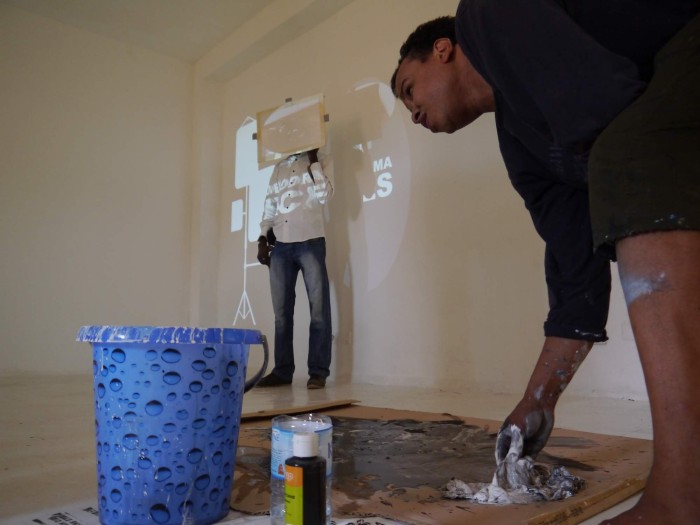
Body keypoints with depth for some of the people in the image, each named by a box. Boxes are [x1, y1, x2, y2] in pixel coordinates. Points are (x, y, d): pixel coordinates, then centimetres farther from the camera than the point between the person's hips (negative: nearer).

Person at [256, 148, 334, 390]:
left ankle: (318, 372, 0)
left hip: (310, 243, -4)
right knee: (281, 311, 4)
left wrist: (313, 159, -5)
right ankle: (282, 370, 11)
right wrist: (262, 239, 7)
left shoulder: (319, 163, 9)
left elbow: (324, 196, -10)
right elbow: (269, 208, 19)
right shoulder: (278, 168, 20)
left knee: (318, 309, -5)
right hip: (280, 246, 4)